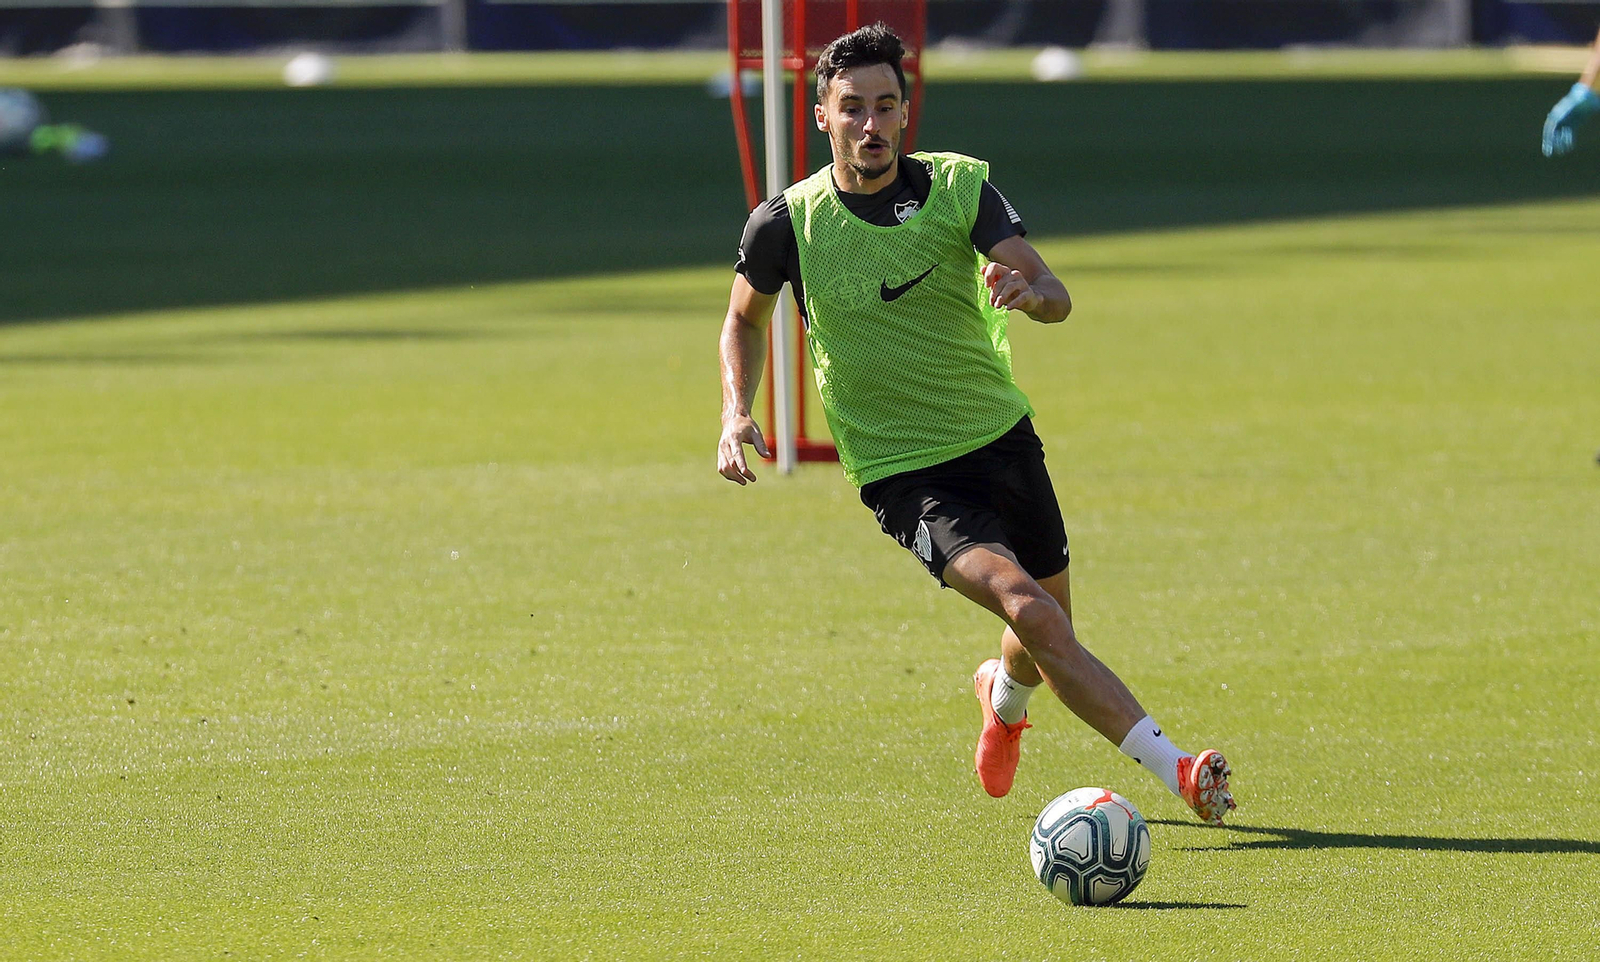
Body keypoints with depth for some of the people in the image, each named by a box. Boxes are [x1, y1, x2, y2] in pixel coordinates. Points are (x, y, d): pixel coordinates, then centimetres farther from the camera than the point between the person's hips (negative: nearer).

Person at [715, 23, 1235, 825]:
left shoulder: (959, 187, -6)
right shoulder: (786, 224, -8)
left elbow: (1056, 299, -15)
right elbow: (745, 317, 12)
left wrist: (1029, 290, -39)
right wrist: (736, 413, -4)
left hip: (1001, 436, 4)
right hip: (903, 475, -4)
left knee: (1050, 633, 17)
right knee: (1025, 605, -25)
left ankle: (1004, 696, 55)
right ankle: (1174, 770, -29)